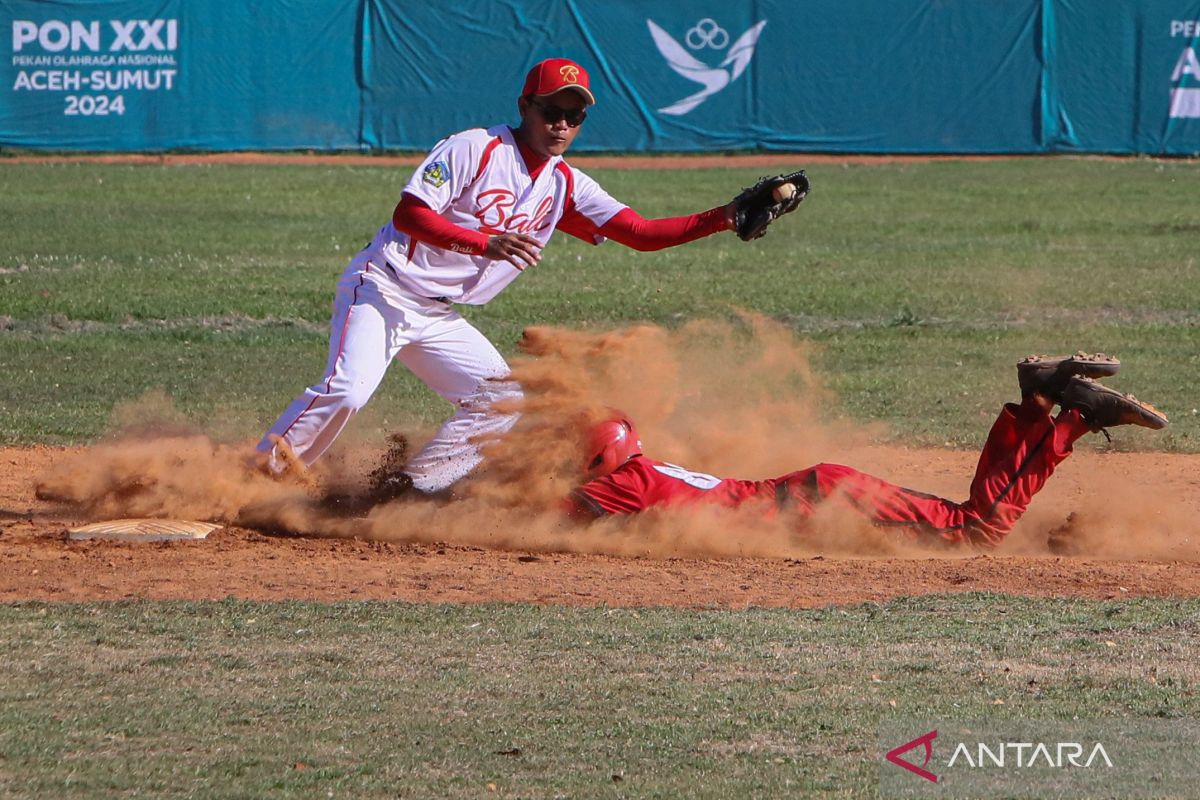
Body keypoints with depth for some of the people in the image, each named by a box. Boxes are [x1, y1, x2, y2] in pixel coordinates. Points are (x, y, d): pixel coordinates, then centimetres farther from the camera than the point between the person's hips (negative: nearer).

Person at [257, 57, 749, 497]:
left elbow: (641, 233, 0)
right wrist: (486, 243, -34)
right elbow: (408, 213, -21)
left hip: (437, 317, 8)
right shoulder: (474, 149, -13)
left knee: (502, 399, 5)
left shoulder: (566, 187, 6)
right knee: (347, 391, -26)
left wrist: (723, 218, -14)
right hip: (384, 290, -8)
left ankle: (405, 489, 9)